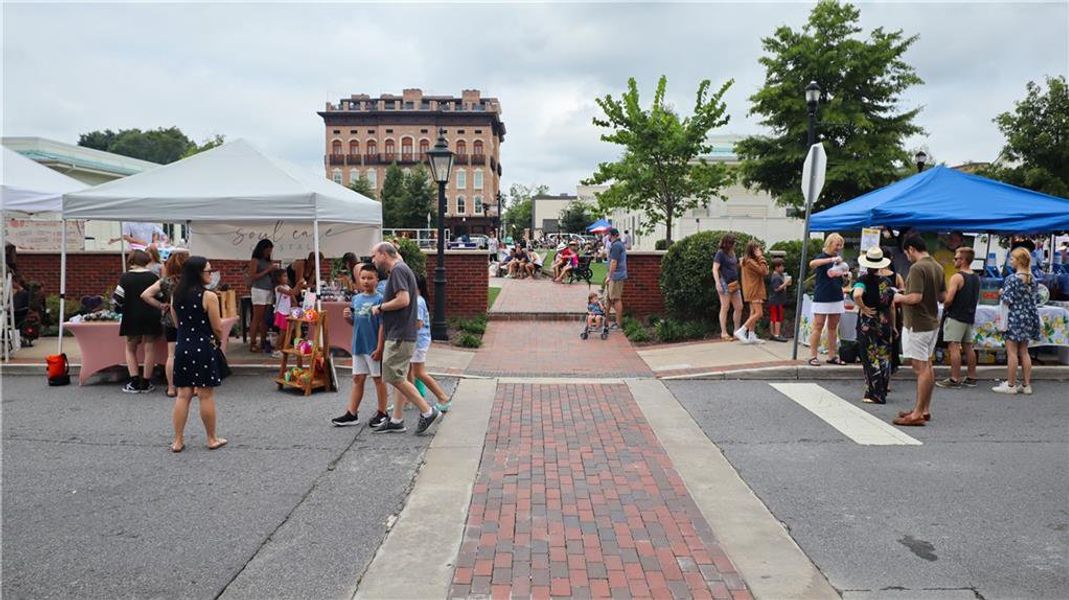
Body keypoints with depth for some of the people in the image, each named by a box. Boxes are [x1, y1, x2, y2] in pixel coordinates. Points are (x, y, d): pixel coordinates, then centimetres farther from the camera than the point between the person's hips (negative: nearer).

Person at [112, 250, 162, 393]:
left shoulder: (125, 277, -6)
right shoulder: (153, 277, -4)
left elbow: (117, 299, -8)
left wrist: (119, 309, 13)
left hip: (132, 318, 0)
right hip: (151, 317, 0)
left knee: (131, 348, 14)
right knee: (149, 349, 6)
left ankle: (134, 382, 5)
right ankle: (146, 383, 7)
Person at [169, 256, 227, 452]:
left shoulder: (176, 296, 5)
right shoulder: (209, 296, -14)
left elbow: (178, 323, 11)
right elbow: (218, 328, -10)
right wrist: (219, 340, 10)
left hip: (182, 347, 5)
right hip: (203, 348, -5)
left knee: (183, 395, 11)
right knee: (206, 395, 4)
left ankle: (178, 441, 14)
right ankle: (212, 439, 16)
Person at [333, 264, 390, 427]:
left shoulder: (379, 299, -12)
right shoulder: (356, 299, 7)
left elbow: (382, 325, -14)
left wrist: (379, 348, -17)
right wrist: (347, 317, -5)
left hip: (373, 347, -6)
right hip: (358, 346, 6)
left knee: (378, 379, 6)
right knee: (357, 379, 12)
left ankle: (382, 413, 18)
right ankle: (352, 414, 18)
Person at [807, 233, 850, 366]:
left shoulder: (838, 260, 14)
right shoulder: (821, 257, -5)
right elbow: (812, 264, -28)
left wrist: (845, 274, 1)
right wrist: (832, 259, -35)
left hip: (837, 298, 6)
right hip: (822, 298, -6)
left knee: (833, 328, 8)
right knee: (818, 327, -5)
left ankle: (832, 356, 13)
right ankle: (813, 356, -2)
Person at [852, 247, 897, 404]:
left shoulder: (863, 280, -11)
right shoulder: (887, 282, 2)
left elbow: (857, 294, -34)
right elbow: (892, 306, 7)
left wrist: (863, 308, -17)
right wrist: (893, 326, 16)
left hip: (867, 324, -4)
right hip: (884, 323, 4)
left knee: (871, 359, 3)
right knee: (884, 358, 14)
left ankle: (875, 395, 6)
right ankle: (882, 391, 25)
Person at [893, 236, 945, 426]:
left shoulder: (917, 268, -19)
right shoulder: (937, 267, 9)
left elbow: (916, 297, -26)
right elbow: (942, 296, 15)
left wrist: (900, 298, -9)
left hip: (918, 325, -9)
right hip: (932, 323, 9)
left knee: (921, 368, -6)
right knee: (927, 366, 15)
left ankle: (918, 414, -1)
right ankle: (925, 409, 24)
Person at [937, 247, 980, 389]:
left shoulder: (957, 277, -15)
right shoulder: (976, 278, 12)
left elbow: (949, 299, -21)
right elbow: (977, 299, 22)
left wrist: (945, 307, -2)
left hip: (955, 317, -9)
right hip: (970, 317, 9)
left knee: (954, 347, -7)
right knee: (968, 347, 13)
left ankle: (954, 379, -8)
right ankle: (971, 378, 18)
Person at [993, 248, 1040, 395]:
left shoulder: (1012, 279, -15)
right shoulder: (1031, 279, 8)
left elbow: (1008, 301, -19)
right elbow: (1032, 301, 13)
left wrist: (1002, 293, -3)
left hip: (1014, 318, -7)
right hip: (1027, 318, 8)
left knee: (1012, 352, -2)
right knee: (1024, 352, 11)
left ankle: (1011, 385, 1)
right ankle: (1026, 385, 14)